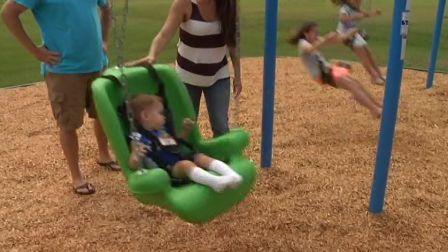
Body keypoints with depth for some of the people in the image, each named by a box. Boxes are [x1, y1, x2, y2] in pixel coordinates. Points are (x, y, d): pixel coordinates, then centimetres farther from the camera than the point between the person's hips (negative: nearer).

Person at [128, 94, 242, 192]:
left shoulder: (161, 130, 23)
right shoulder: (139, 139, -3)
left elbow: (178, 143, 37)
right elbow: (133, 165, -13)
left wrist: (186, 130, 21)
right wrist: (137, 155, -36)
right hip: (169, 169, -8)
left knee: (200, 157, -13)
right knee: (185, 164, -32)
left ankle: (231, 175, -33)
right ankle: (216, 182, -57)